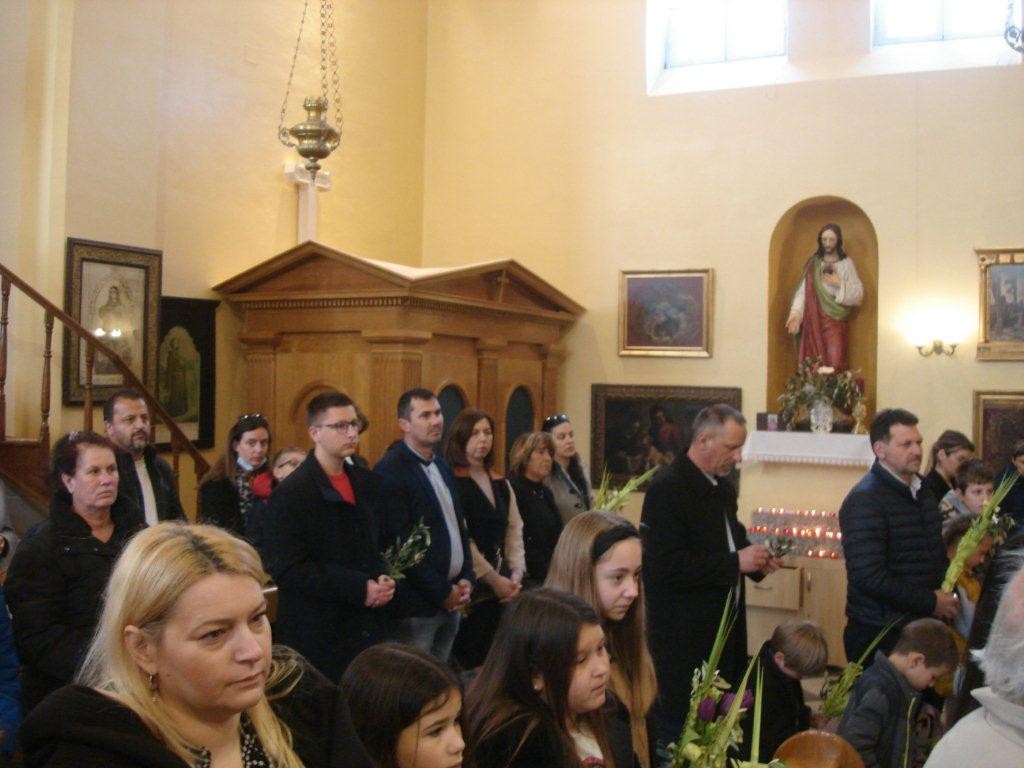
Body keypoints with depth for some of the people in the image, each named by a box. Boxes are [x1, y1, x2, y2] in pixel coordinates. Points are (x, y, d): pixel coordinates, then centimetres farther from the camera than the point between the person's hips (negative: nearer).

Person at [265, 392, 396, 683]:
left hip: (369, 629, 6)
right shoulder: (290, 494, -10)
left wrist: (384, 579, -1)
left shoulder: (371, 486, 11)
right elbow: (287, 569, -16)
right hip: (316, 636, -5)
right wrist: (360, 588, -17)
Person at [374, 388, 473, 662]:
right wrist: (442, 592, -13)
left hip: (451, 600, 8)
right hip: (417, 604, -8)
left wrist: (466, 579, 6)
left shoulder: (443, 466, 14)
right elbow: (399, 542, -18)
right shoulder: (391, 470, -13)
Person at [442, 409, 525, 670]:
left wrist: (517, 573, -2)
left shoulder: (501, 484, 15)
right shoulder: (451, 482, -8)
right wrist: (493, 578, -11)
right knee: (470, 657, -3)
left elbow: (514, 530, 12)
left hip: (501, 585, 6)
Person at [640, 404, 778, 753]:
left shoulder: (723, 488, 12)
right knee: (678, 735, 1)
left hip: (724, 631, 8)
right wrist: (735, 563, -21)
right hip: (684, 641, -8)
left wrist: (755, 561, 4)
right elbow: (664, 565, -24)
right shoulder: (667, 487, -15)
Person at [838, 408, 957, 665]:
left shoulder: (923, 490, 13)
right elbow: (868, 576, -23)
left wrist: (945, 594, 7)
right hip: (879, 636, -8)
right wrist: (931, 602, -15)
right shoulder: (865, 499, -16)